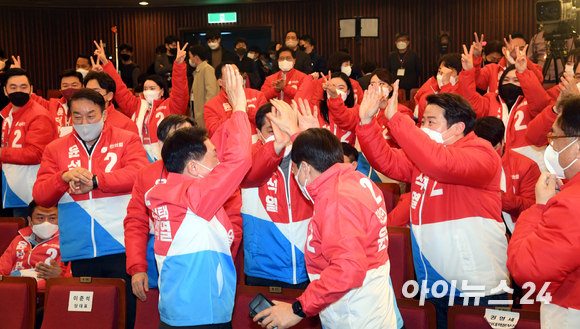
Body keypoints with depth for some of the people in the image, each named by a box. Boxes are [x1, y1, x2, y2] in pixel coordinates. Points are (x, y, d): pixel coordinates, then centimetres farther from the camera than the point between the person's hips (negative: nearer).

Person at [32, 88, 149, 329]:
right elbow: (40, 196, 4)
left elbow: (139, 172, -12)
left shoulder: (126, 140, 5)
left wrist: (94, 181, -17)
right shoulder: (55, 149, 11)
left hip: (121, 247, -2)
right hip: (80, 253, 3)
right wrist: (64, 177, -15)